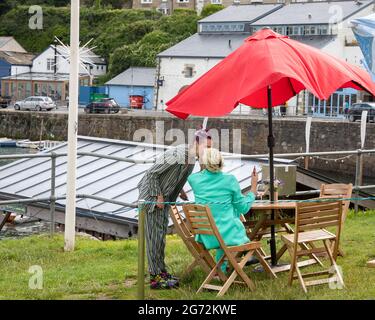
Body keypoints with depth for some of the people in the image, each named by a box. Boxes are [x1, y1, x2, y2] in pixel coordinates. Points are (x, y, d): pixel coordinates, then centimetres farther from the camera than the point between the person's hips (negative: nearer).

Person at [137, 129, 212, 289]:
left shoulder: (192, 157, 1)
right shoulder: (175, 155, -28)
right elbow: (152, 173, -24)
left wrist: (180, 189, 7)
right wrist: (158, 197, -20)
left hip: (164, 197, 9)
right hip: (151, 195, -9)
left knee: (161, 233, 14)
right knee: (154, 235, -7)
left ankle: (161, 270, 22)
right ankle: (155, 277, -4)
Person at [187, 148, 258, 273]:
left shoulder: (194, 179, -7)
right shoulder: (230, 180, -11)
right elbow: (243, 208, -3)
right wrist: (253, 187, 7)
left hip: (206, 237, 3)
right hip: (227, 234, -3)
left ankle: (220, 271, 44)